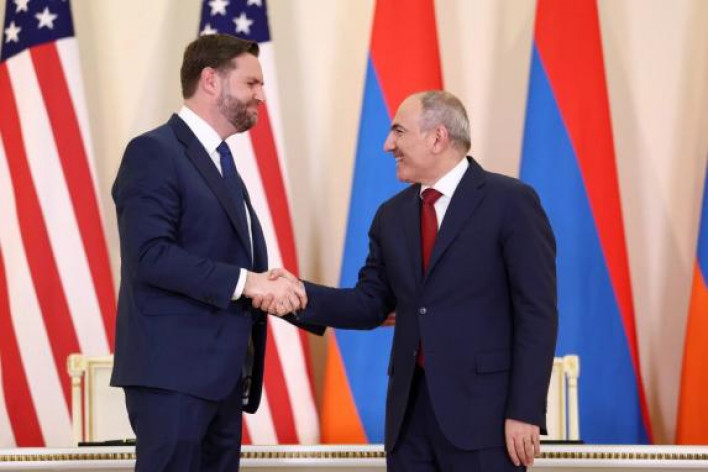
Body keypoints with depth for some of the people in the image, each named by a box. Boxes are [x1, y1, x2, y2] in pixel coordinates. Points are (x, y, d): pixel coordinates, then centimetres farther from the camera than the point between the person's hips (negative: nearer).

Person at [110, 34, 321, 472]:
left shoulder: (220, 161, 21)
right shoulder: (155, 152, -8)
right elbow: (151, 254, -20)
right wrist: (246, 282, -21)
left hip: (222, 372, 9)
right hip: (174, 369, -9)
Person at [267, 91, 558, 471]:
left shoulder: (511, 202, -5)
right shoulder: (391, 215, 14)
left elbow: (537, 312, -9)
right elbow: (372, 303, 14)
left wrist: (525, 412, -14)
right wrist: (302, 295, -4)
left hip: (482, 406, -6)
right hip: (410, 407, 6)